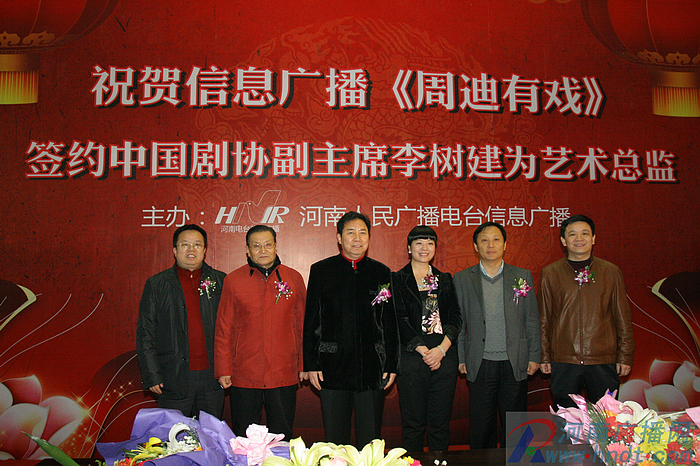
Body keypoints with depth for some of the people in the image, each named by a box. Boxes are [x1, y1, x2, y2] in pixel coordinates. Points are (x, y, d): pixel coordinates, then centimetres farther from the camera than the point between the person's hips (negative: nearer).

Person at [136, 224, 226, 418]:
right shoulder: (156, 284, 5)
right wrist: (152, 376, -4)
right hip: (174, 381, -1)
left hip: (212, 379, 1)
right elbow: (145, 334, 3)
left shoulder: (221, 281, 6)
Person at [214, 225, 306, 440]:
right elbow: (224, 329, 5)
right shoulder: (233, 281, 2)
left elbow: (302, 324, 9)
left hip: (284, 375, 1)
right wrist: (223, 370, 1)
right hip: (243, 376, 0)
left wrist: (304, 365, 7)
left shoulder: (293, 278, 5)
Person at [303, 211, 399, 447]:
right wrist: (311, 364, -2)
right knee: (335, 442, 8)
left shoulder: (382, 272, 8)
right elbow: (311, 320, 4)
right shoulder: (321, 270, 5)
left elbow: (391, 322, 9)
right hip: (333, 367, -1)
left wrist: (392, 365, 4)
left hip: (372, 368, 1)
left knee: (371, 442, 6)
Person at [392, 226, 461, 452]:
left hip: (445, 358, 3)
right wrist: (423, 350, -12)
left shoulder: (445, 280, 14)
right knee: (413, 424, 3)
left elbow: (456, 318, 6)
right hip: (412, 357, -3)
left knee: (440, 424, 7)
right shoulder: (397, 279, 4)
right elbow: (399, 321, -4)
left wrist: (441, 349, -9)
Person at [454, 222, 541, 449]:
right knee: (481, 428, 7)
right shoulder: (462, 279, 4)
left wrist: (534, 356, 3)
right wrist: (460, 358, 2)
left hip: (515, 364, 1)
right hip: (480, 365, 0)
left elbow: (532, 320, 7)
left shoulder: (522, 276, 6)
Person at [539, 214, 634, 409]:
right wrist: (544, 356, 5)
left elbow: (623, 318, 8)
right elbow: (543, 319, 7)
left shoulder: (611, 272, 6)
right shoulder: (550, 274, 4)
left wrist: (625, 356, 4)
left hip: (604, 363, 1)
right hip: (563, 362, 0)